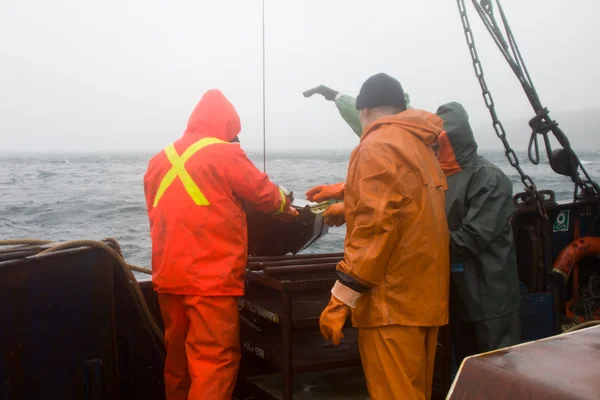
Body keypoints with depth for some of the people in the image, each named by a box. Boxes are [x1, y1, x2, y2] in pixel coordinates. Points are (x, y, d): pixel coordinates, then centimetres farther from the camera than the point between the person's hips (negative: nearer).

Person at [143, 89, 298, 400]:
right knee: (215, 359, -4)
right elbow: (264, 194, 1)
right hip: (210, 278, -7)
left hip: (168, 276, 7)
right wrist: (285, 205, 22)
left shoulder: (160, 160, 12)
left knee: (178, 356, 17)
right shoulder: (224, 154, -6)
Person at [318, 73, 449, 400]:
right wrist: (346, 205, 43)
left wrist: (341, 298, -18)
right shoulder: (419, 146, 17)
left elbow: (375, 229, -19)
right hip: (424, 295, 9)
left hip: (392, 299, -9)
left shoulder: (377, 147, -10)